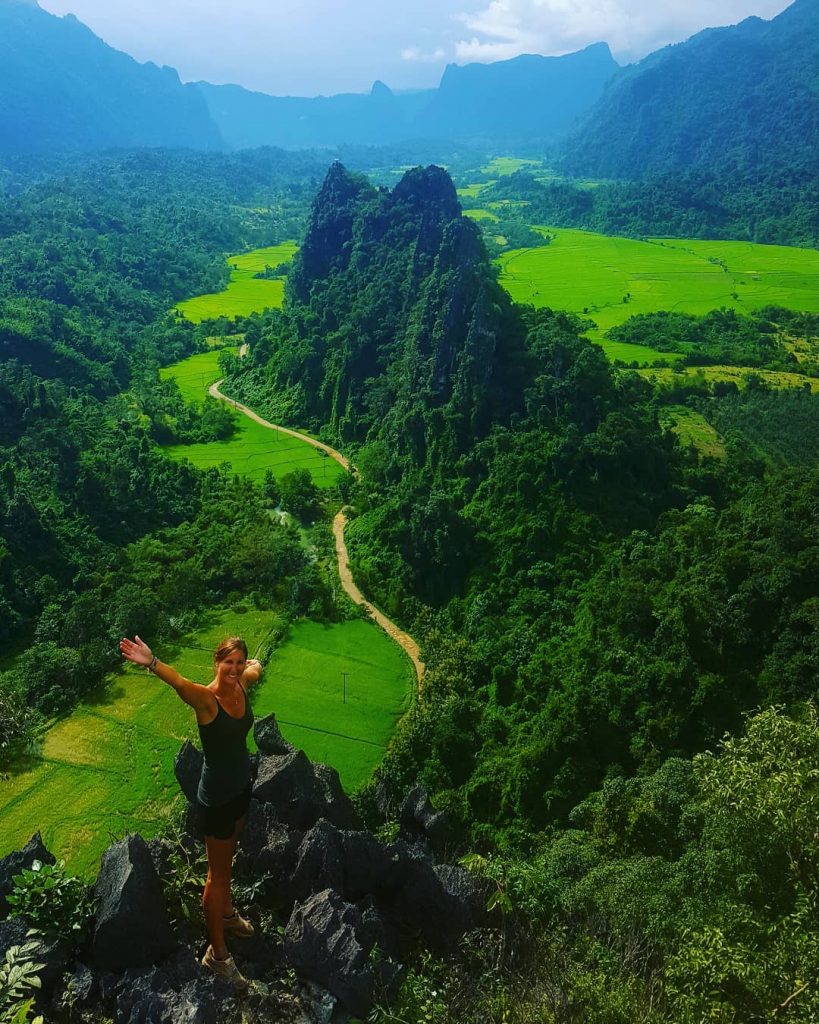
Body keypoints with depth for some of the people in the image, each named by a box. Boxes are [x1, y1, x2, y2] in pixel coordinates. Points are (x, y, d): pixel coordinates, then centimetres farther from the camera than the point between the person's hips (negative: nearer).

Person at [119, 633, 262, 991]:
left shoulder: (241, 686, -9)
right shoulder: (206, 699, -28)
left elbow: (256, 668, 16)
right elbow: (178, 681, -51)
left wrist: (252, 663, 39)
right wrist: (152, 662, -70)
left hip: (241, 787, 7)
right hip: (216, 797, -7)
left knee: (227, 856, 29)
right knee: (217, 873, 9)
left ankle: (227, 913, 53)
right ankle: (217, 954, 26)